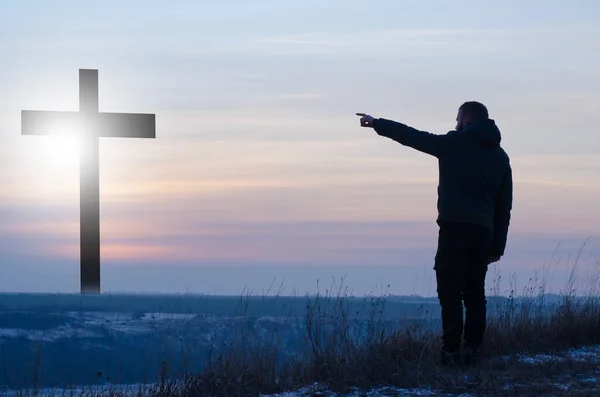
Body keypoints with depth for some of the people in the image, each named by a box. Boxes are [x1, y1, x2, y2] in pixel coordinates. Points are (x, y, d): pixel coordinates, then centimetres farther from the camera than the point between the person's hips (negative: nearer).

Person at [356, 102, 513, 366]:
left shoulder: (455, 143, 2)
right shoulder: (500, 156, 17)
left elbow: (412, 136, 5)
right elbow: (505, 205, 17)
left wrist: (377, 124, 17)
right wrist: (497, 245, 18)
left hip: (455, 226, -5)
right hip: (484, 230, 6)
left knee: (450, 291, -5)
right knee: (474, 292, 10)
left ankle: (451, 351, -10)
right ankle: (472, 351, 6)